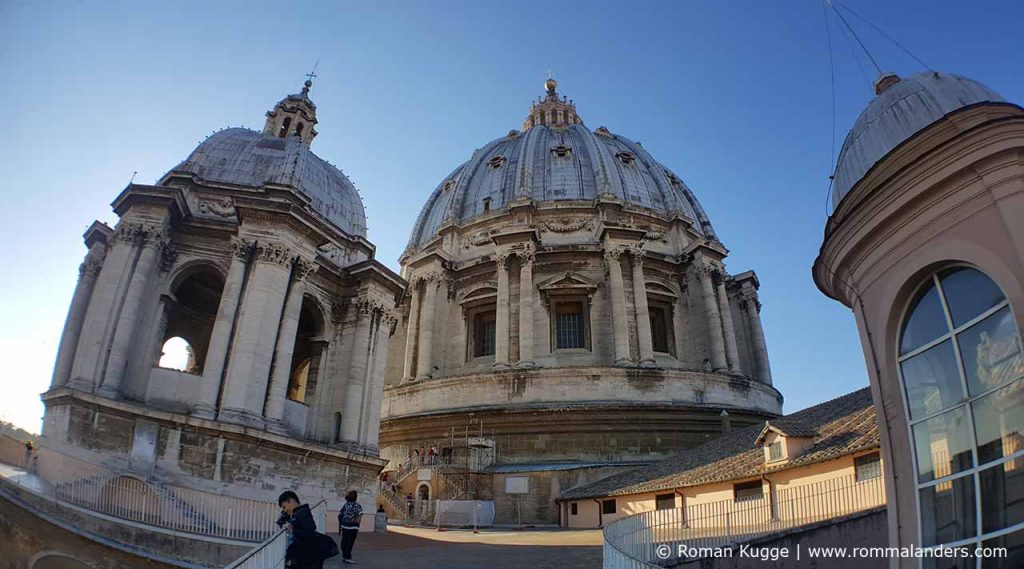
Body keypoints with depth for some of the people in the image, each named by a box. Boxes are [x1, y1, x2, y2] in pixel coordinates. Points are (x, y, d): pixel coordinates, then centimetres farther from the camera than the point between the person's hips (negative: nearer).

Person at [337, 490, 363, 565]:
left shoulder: (345, 505, 7)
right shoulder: (357, 505, -8)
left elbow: (340, 515, 9)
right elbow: (360, 513, -26)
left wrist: (340, 523, 19)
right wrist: (358, 520, -16)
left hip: (344, 525, 6)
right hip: (353, 526, -6)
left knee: (344, 541, 14)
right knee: (350, 542, -1)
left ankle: (344, 556, 23)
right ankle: (348, 558, 1)